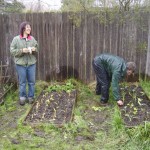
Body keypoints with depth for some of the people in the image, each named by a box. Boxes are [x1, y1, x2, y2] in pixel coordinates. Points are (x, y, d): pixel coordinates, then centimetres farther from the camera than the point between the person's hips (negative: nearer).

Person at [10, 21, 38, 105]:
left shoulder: (32, 39, 6)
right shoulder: (16, 39, -4)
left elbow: (37, 50, 14)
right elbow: (12, 51, -5)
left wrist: (34, 49, -9)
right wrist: (22, 50, -18)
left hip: (31, 63, 3)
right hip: (20, 64, -3)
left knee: (32, 82, 8)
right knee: (22, 82, 6)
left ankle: (31, 97, 23)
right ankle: (22, 97, 21)